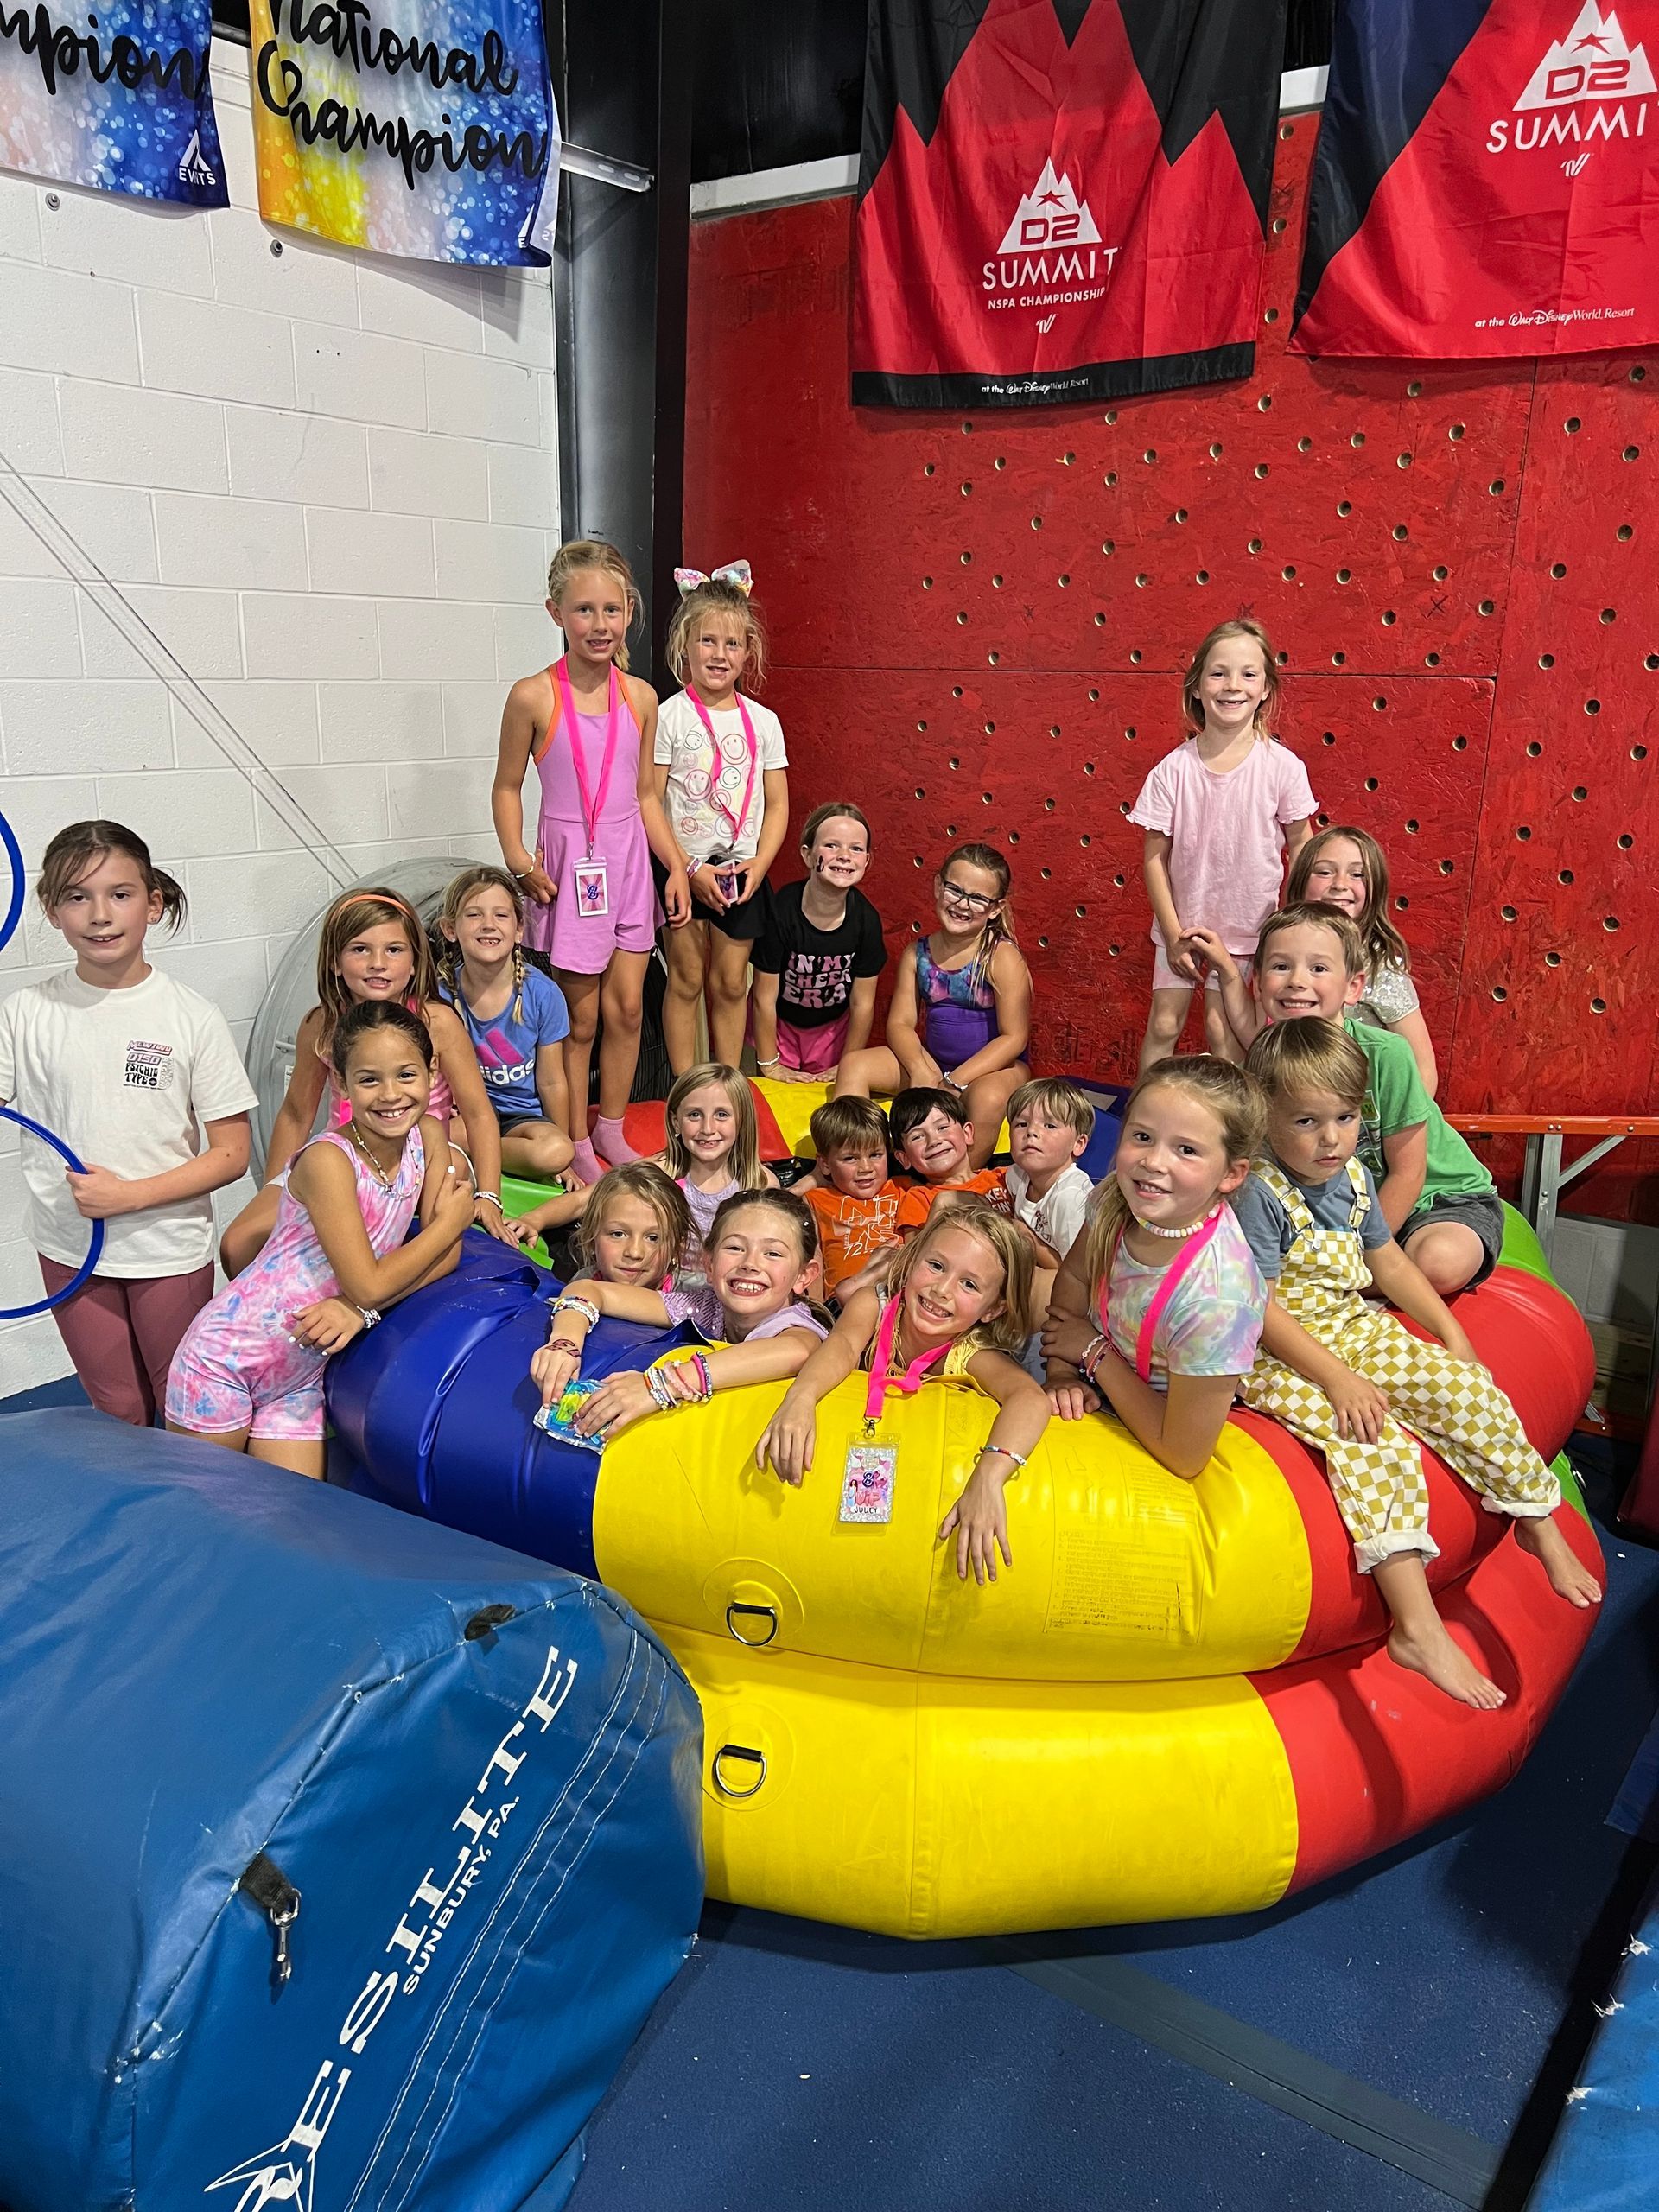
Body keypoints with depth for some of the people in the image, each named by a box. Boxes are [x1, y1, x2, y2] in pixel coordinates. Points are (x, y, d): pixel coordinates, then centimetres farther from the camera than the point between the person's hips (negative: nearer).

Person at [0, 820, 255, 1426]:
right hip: (69, 1250, 2)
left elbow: (231, 1154, -9)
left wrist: (131, 1195, -18)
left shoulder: (192, 1017, -11)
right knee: (117, 1411, 19)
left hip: (171, 1252, -2)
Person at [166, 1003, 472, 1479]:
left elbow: (445, 1255, -4)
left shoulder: (428, 1136, -4)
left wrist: (361, 1309, -20)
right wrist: (453, 1218, -13)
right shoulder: (327, 1161, -23)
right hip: (227, 1358, -6)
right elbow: (368, 1283, -24)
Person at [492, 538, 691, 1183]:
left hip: (628, 861, 4)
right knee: (579, 1017, 3)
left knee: (627, 1006, 8)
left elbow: (645, 794, 10)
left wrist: (676, 867, 6)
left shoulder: (640, 697, 2)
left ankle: (611, 1132, 25)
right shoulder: (533, 696, -10)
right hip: (568, 864, -4)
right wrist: (517, 859, -14)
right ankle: (577, 1145, 18)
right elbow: (506, 786, -1)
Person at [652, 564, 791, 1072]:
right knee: (686, 979, 6)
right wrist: (689, 868, -16)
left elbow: (777, 805, 5)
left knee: (731, 983, 10)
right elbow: (647, 804, -10)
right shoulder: (669, 716, -7)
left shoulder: (762, 721, 3)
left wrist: (758, 865, -9)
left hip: (742, 871, 3)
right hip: (682, 867, -3)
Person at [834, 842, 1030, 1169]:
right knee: (853, 1065, -9)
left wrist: (953, 1084, -22)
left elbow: (1014, 1037, -18)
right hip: (931, 1062, 5)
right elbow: (900, 1023, -1)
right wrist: (921, 1070, -22)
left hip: (995, 1066, -5)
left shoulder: (1002, 957, -15)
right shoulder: (917, 954, 0)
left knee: (988, 1097, -38)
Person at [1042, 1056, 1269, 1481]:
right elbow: (1074, 1279, 2)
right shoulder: (1117, 1197, -19)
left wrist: (1092, 1350, -20)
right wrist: (1063, 1374, -12)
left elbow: (1184, 1457, -27)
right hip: (1097, 1389, 6)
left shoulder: (1215, 1298, -37)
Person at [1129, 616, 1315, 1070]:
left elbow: (1300, 845, -1)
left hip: (1245, 927, -1)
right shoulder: (1173, 769, -12)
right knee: (1163, 1025, 7)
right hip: (1181, 923, 1)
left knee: (1222, 1029, 3)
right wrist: (1174, 935, -8)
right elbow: (1154, 858, -6)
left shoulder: (1282, 767, -13)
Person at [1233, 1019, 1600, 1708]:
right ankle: (1417, 1629, -23)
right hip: (1281, 1358, -7)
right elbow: (1259, 1310, -22)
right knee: (1380, 1445, -26)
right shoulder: (1261, 1194, -20)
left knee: (1471, 1390, -4)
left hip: (1356, 1329, 8)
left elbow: (1388, 1262, 18)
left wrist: (1450, 1333, 13)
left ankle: (1540, 1525, 19)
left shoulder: (1351, 1177, 3)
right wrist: (1337, 1379, -25)